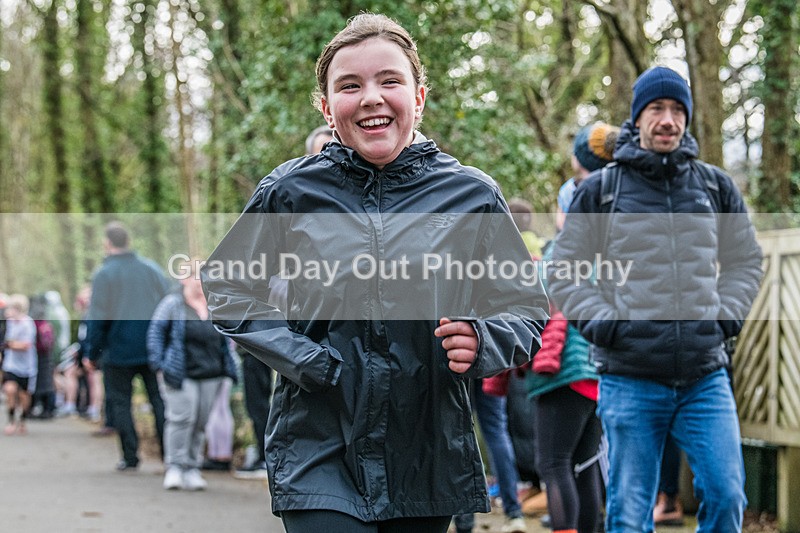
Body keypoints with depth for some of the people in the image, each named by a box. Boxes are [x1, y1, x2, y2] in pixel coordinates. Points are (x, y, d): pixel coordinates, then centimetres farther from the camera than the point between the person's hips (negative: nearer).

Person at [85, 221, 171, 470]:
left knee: (119, 401, 8)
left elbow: (98, 319, -7)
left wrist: (92, 354, 1)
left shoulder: (103, 275, -8)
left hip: (119, 351, -3)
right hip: (153, 349, 3)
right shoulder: (151, 268, 3)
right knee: (159, 399, 9)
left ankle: (130, 456, 4)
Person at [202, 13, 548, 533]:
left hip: (430, 456, 2)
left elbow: (527, 309, 8)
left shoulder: (472, 194, 1)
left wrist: (480, 343, -14)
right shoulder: (290, 191, 0)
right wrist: (301, 357, -5)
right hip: (321, 449, -2)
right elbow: (227, 286, 11)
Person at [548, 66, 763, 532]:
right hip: (630, 380, -2)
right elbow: (564, 272, 8)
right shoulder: (600, 191, 5)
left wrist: (726, 315, 3)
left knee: (726, 495, -5)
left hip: (706, 376, 2)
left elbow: (746, 261, 20)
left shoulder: (717, 187, 11)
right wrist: (599, 321, -7)